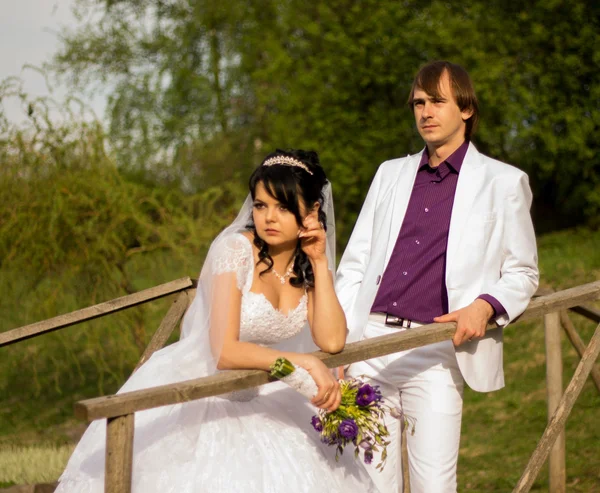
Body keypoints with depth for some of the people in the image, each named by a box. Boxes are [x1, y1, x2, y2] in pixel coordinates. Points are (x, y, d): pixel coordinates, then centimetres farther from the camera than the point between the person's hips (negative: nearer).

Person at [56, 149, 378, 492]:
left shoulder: (308, 263, 0)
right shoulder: (235, 250, -18)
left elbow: (332, 342, -12)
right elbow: (225, 352, -24)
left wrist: (320, 263, -13)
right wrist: (303, 361, -27)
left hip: (258, 397, 5)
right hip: (200, 395, -5)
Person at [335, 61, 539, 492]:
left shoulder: (504, 183, 6)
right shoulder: (391, 173, 17)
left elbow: (522, 273, 10)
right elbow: (354, 264, 16)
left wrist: (485, 305, -11)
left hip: (435, 351, -3)